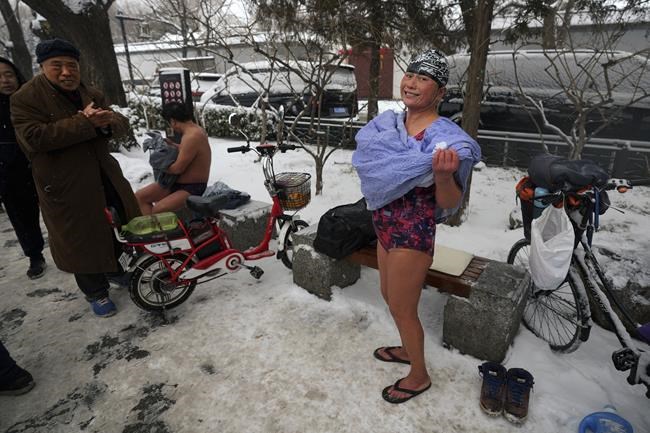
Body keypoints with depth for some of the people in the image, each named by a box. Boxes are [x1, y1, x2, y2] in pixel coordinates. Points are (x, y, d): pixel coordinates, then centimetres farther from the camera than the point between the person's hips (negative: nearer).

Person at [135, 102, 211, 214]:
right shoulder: (194, 129, 8)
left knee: (157, 211, -30)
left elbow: (178, 168, -23)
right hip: (177, 182, 11)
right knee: (139, 196, 5)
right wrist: (172, 145, 18)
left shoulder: (191, 137, -25)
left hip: (192, 189, -11)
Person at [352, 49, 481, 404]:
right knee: (389, 295, 24)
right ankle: (407, 349, 52)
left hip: (412, 234, -8)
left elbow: (449, 203, -20)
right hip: (386, 226, 8)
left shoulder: (443, 137, -19)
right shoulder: (389, 123, 2)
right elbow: (370, 164, 13)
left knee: (401, 308, 8)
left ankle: (419, 376, 35)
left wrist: (443, 175, -37)